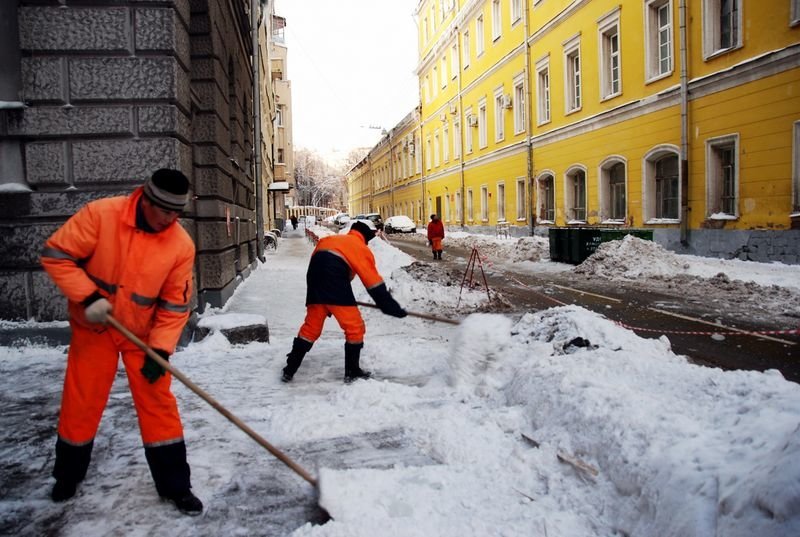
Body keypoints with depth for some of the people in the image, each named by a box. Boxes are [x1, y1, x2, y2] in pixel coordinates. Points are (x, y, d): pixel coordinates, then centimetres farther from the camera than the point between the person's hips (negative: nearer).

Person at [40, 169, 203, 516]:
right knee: (80, 404, 11)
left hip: (144, 332, 1)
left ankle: (175, 486, 13)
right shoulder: (100, 214, -20)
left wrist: (160, 349, -17)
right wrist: (88, 297, -23)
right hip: (94, 327, 0)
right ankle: (67, 475, 37)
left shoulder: (182, 245, -15)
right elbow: (56, 254, -14)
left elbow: (175, 305, -10)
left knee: (158, 403, 0)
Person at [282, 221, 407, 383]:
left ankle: (289, 370, 22)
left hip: (314, 279, 7)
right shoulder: (361, 248, 14)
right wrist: (392, 307, 11)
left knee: (311, 326, 18)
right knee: (355, 327, 6)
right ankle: (352, 372, 13)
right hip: (334, 282, -6)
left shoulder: (330, 239, 32)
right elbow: (374, 283, 8)